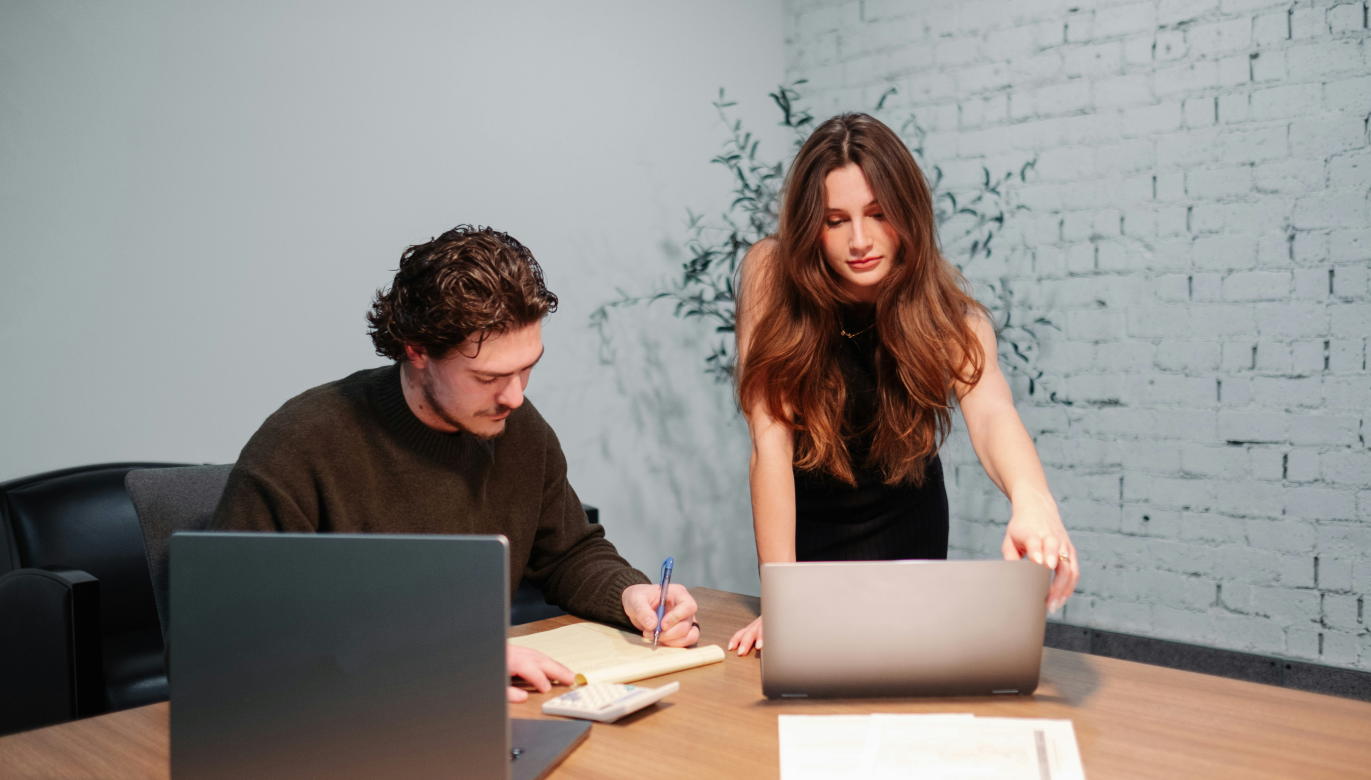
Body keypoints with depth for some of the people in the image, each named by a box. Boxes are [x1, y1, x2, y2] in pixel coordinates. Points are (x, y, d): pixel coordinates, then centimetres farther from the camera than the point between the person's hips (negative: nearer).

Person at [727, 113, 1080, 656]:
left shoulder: (944, 309, -21)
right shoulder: (771, 271, -23)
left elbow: (990, 410, -41)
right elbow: (771, 438, -27)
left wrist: (1032, 500, -64)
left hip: (906, 530, 1)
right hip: (807, 531, 0)